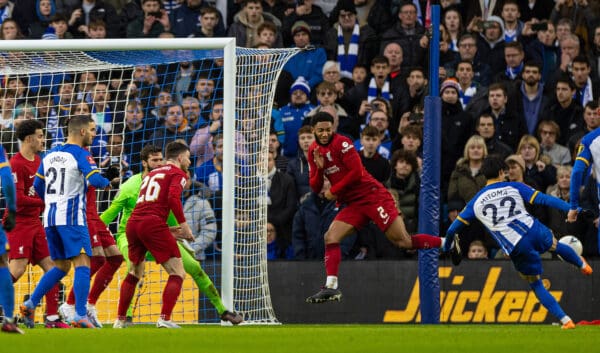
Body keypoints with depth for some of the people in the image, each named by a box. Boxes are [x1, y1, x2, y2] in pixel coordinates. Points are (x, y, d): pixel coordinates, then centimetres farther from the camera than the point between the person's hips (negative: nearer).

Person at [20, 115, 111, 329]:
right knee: (82, 264, -8)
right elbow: (95, 179, -21)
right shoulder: (80, 154, -8)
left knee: (60, 267, 17)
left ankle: (30, 305, 12)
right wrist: (106, 183, 2)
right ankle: (80, 316, -18)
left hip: (50, 216, 7)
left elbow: (38, 185, 20)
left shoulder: (50, 155, 14)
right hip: (72, 217, -7)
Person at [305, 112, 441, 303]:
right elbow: (315, 187, 10)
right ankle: (331, 287, -7)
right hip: (353, 204, 7)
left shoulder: (342, 143, -10)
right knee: (330, 237, -9)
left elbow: (356, 172, -15)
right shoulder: (314, 151, 11)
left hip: (372, 196, -7)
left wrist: (334, 191, -9)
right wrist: (319, 169, -10)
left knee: (403, 241, -11)